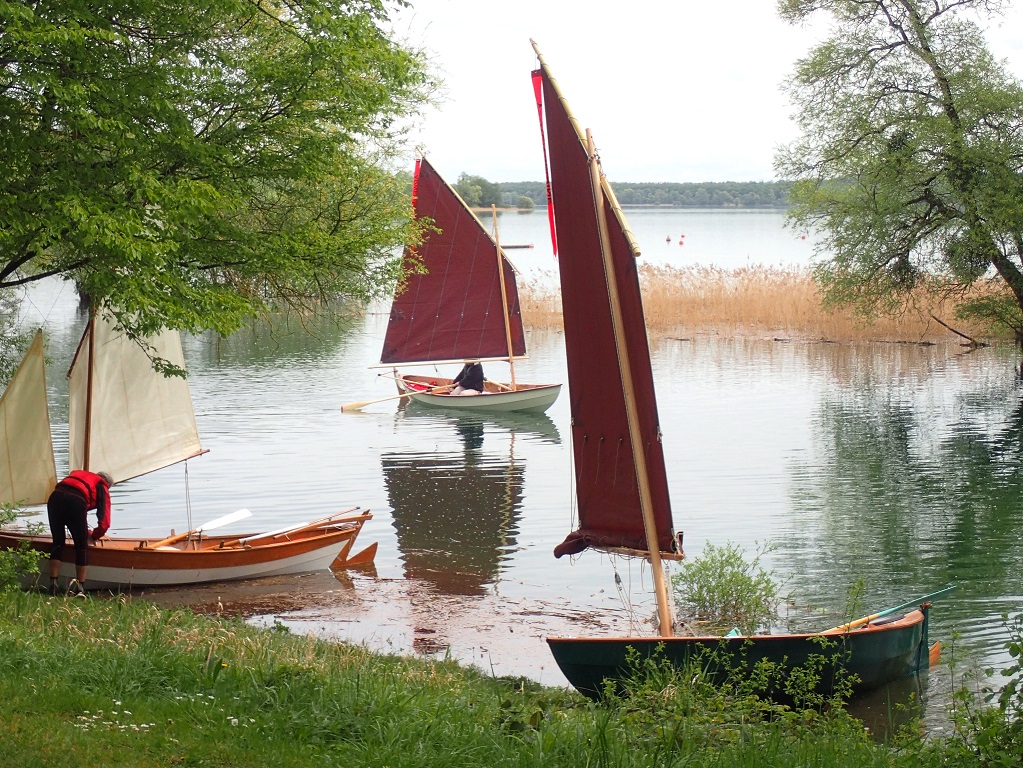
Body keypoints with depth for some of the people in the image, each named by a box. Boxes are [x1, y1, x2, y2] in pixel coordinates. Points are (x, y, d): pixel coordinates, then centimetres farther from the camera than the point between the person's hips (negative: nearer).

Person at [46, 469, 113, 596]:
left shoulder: (77, 473, 39)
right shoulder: (103, 489, 25)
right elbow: (104, 522, 17)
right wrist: (94, 536, 36)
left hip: (54, 497, 4)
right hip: (76, 503, -4)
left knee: (58, 543, 20)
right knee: (82, 546, 13)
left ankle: (53, 584, 15)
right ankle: (80, 586, 11)